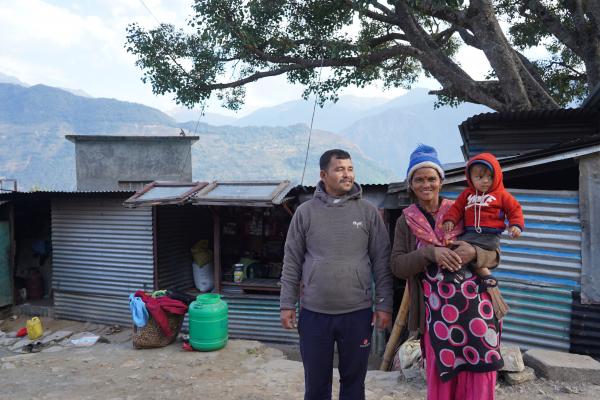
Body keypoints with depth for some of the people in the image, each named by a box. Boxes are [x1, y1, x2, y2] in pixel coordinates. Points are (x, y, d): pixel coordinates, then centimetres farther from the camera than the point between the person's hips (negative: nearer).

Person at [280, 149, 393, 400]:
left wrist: (384, 305, -2)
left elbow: (382, 262, 1)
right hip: (314, 313, 0)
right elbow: (291, 262, 3)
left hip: (357, 313, 0)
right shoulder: (305, 212, 1)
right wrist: (287, 304, 0)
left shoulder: (368, 212, 0)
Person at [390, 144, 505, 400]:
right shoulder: (406, 222, 8)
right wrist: (430, 253, -18)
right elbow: (396, 265, -3)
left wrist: (474, 253, -16)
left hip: (476, 307, 0)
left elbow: (494, 256, 6)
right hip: (437, 313, 0)